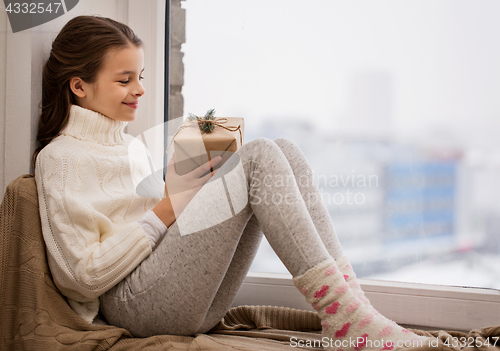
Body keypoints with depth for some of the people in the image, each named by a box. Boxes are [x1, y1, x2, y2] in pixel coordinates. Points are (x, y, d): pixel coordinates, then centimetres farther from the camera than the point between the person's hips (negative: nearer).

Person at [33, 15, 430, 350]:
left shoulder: (130, 147, 23)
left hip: (195, 302, 8)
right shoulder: (60, 158, -3)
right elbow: (86, 275, -11)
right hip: (135, 302, -8)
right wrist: (166, 210, -11)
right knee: (260, 156, -20)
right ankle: (345, 318, -26)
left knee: (285, 152, -8)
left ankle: (349, 303, -20)